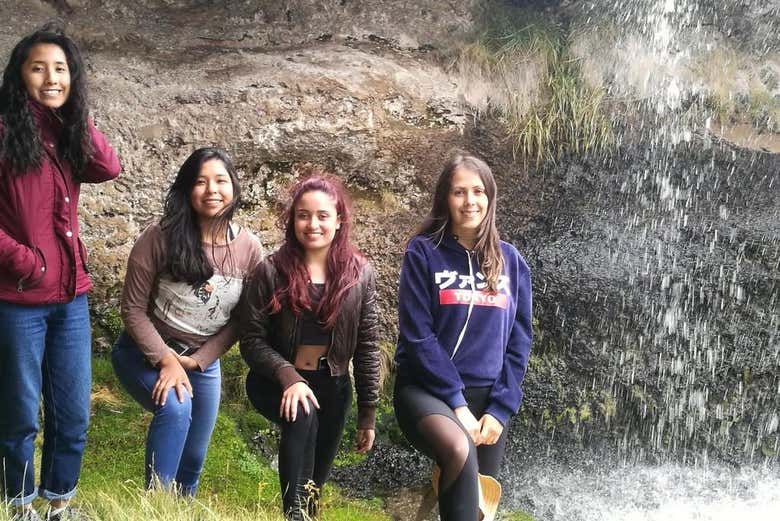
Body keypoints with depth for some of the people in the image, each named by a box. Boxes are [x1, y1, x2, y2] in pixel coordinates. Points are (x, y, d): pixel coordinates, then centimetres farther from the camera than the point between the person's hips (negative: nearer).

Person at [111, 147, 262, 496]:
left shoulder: (249, 249, -11)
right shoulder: (160, 238, -20)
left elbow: (240, 320, -4)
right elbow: (133, 308, -14)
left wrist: (194, 362, -13)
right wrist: (166, 360, -22)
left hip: (203, 363, 4)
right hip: (144, 353, -3)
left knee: (193, 459, 9)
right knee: (176, 406, -32)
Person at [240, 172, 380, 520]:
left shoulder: (360, 274, -6)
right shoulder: (271, 271, -11)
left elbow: (367, 347, -2)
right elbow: (252, 341, -10)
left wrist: (368, 413, 0)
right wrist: (289, 377, -26)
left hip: (332, 386, 3)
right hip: (276, 382, -2)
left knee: (316, 477, 9)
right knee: (302, 417, -34)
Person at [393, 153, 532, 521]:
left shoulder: (510, 260, 8)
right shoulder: (423, 252, -3)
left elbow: (519, 343, 7)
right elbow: (417, 335, -10)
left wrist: (500, 409, -4)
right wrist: (456, 402, -15)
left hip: (487, 398, 5)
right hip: (425, 389, -4)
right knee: (460, 451, -35)